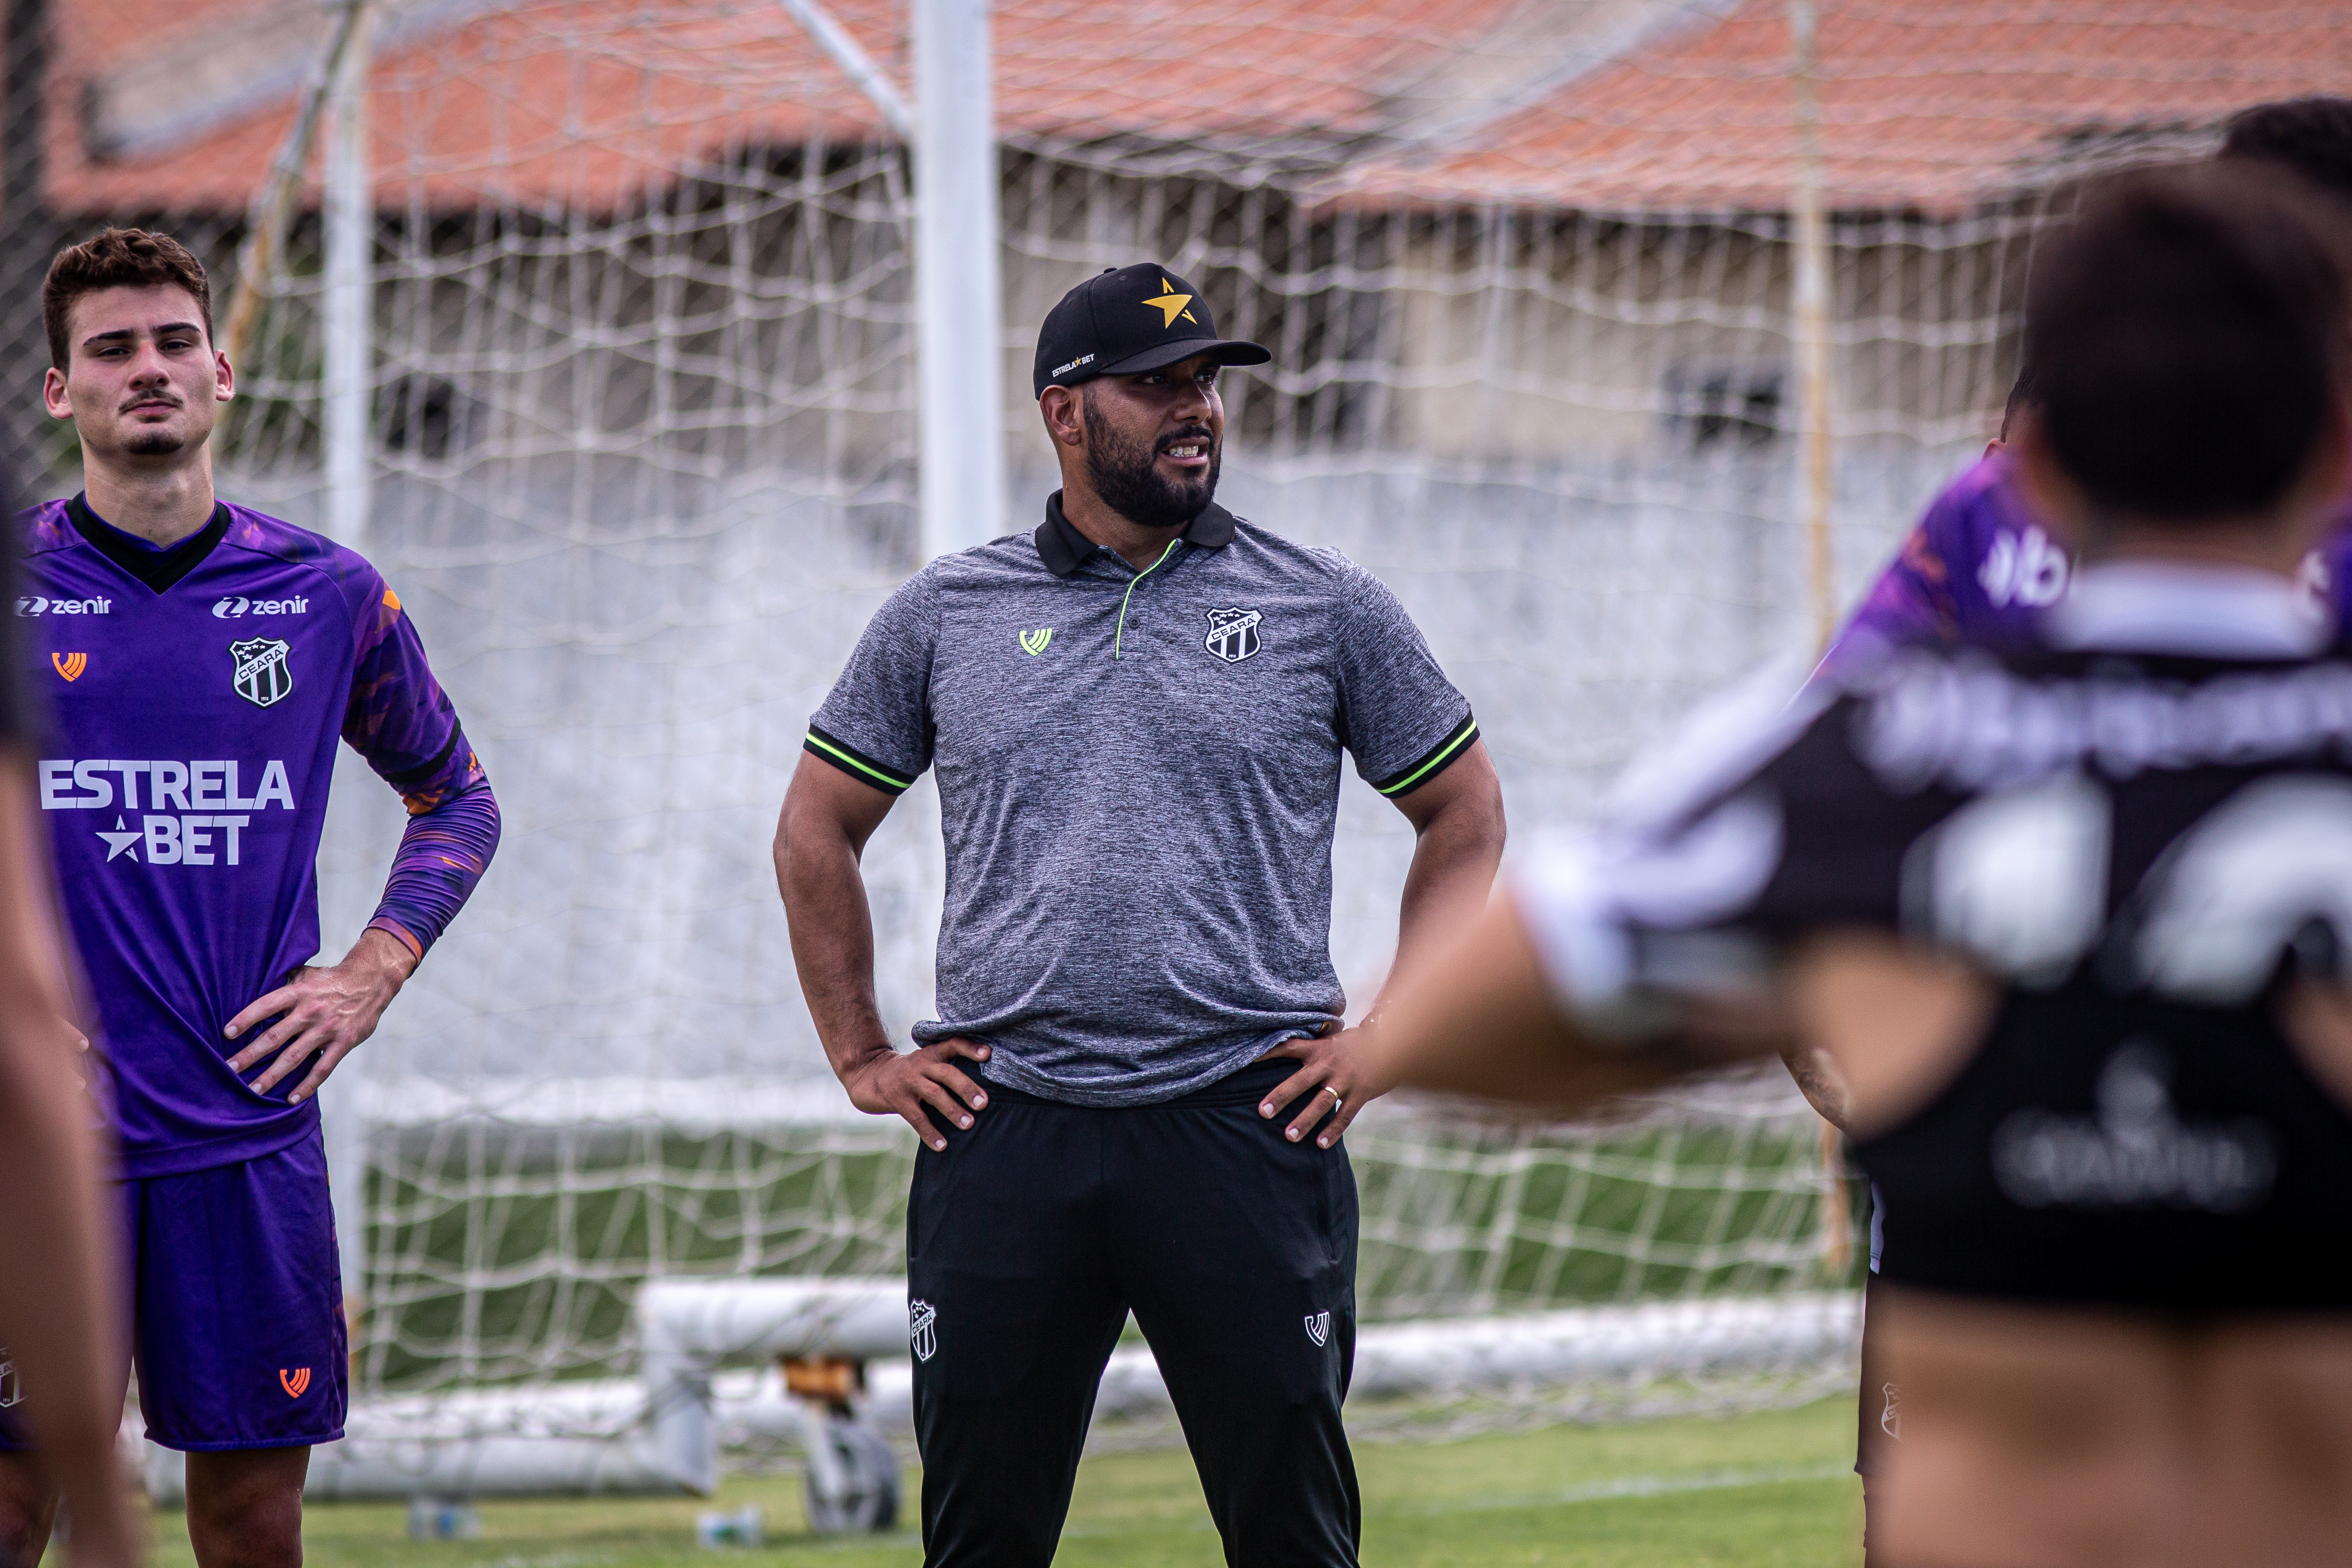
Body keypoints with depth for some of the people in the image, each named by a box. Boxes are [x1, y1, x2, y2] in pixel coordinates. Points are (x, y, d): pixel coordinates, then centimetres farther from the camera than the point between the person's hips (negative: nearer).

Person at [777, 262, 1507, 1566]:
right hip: (1001, 1135, 1)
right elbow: (816, 834, 18)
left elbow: (1465, 816, 13)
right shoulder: (944, 615, 9)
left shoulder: (1328, 609, 6)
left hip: (1246, 1127, -1)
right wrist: (860, 1057, 10)